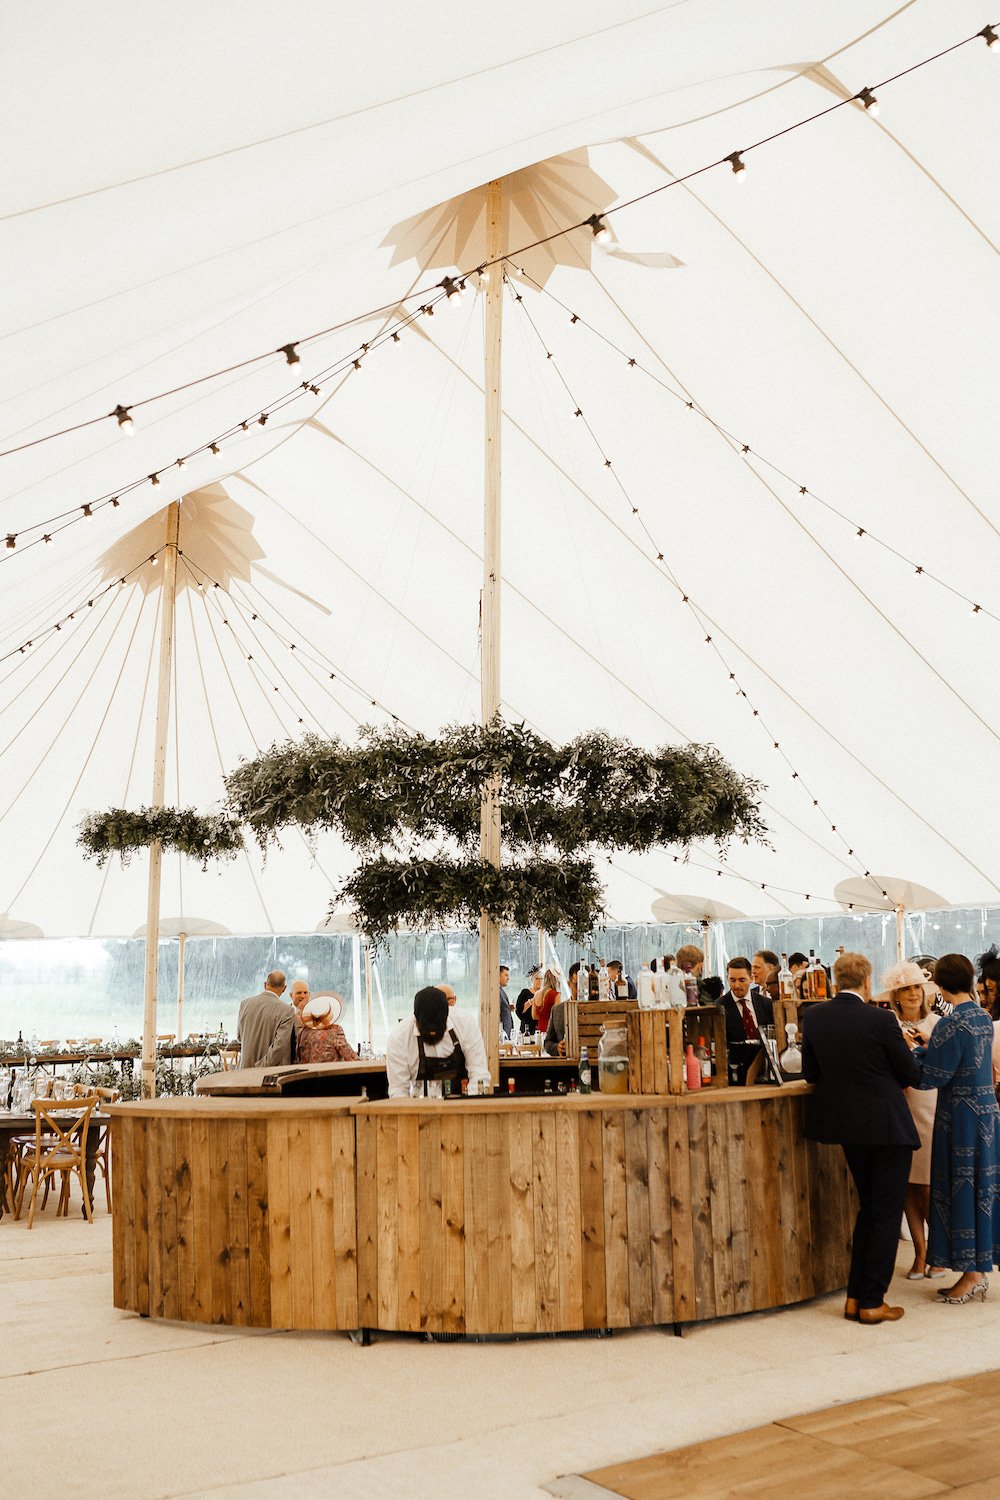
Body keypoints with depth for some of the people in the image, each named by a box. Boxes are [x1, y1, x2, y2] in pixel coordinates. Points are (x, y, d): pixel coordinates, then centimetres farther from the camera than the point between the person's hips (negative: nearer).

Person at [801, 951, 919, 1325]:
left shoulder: (813, 1017, -4)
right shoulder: (880, 1020, -17)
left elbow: (810, 1073, 5)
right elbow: (911, 1075, -8)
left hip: (847, 1124, 5)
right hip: (887, 1125, -5)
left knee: (868, 1208, 19)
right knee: (886, 1213, 5)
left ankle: (855, 1296, 19)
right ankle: (871, 1303, 8)